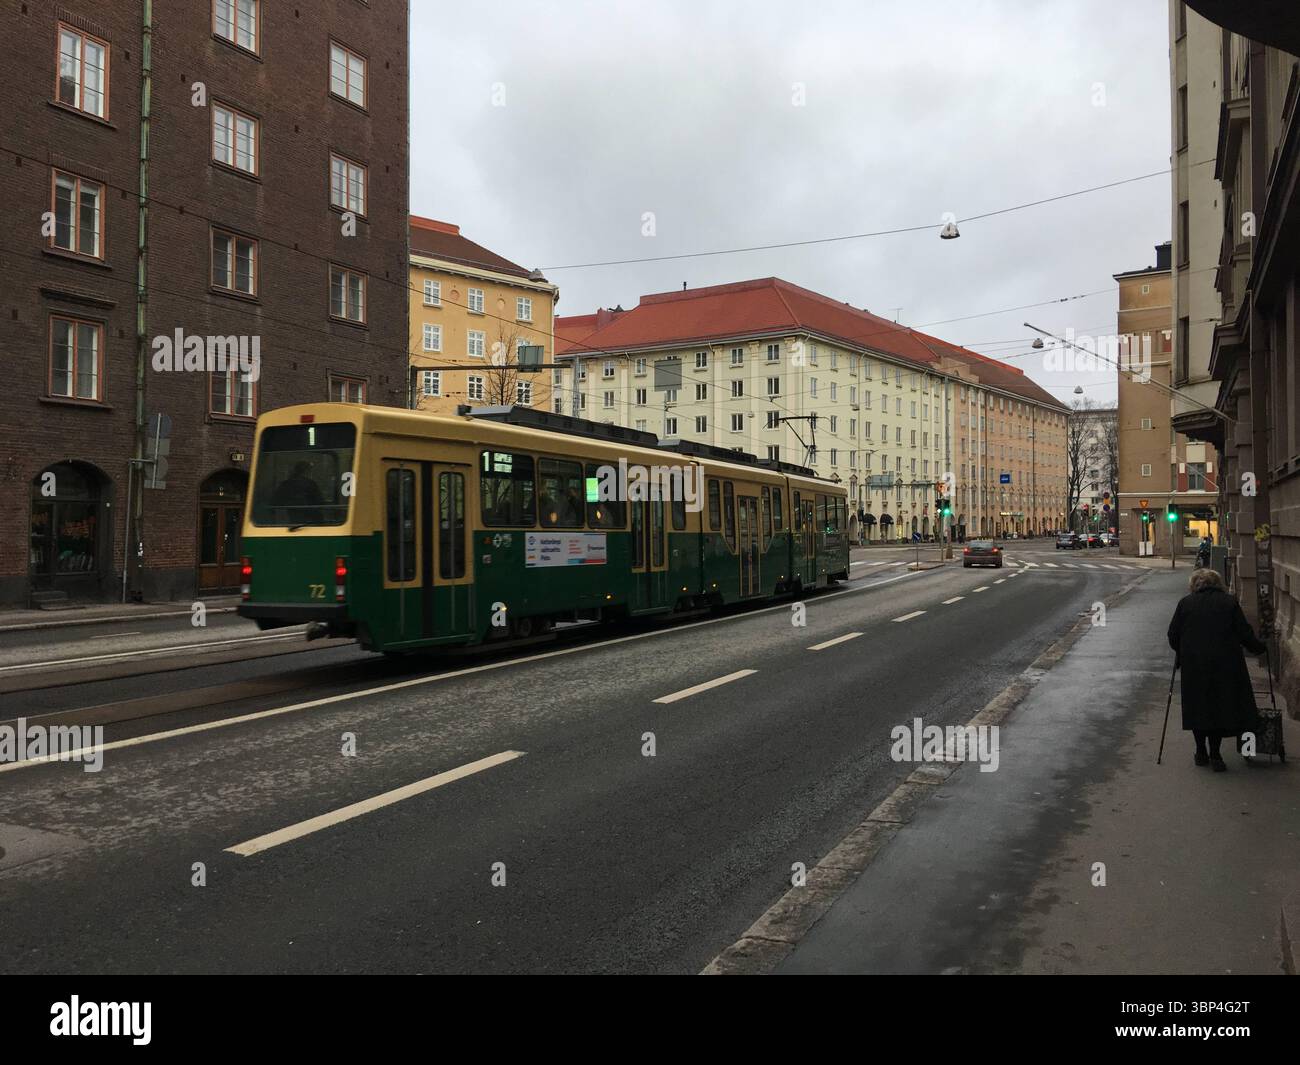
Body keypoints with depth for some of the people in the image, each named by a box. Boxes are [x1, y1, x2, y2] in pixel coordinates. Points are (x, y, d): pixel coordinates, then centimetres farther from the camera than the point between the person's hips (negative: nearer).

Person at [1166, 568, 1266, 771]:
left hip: (1193, 665, 0)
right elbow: (1245, 634, 1)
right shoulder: (1230, 602, 1)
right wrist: (1259, 648, 19)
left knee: (1197, 706, 11)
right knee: (1221, 706, 8)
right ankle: (1214, 754, 5)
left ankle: (1201, 752, 16)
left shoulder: (1185, 603, 2)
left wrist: (1181, 653, 21)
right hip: (1225, 664, 0)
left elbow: (1173, 635, 3)